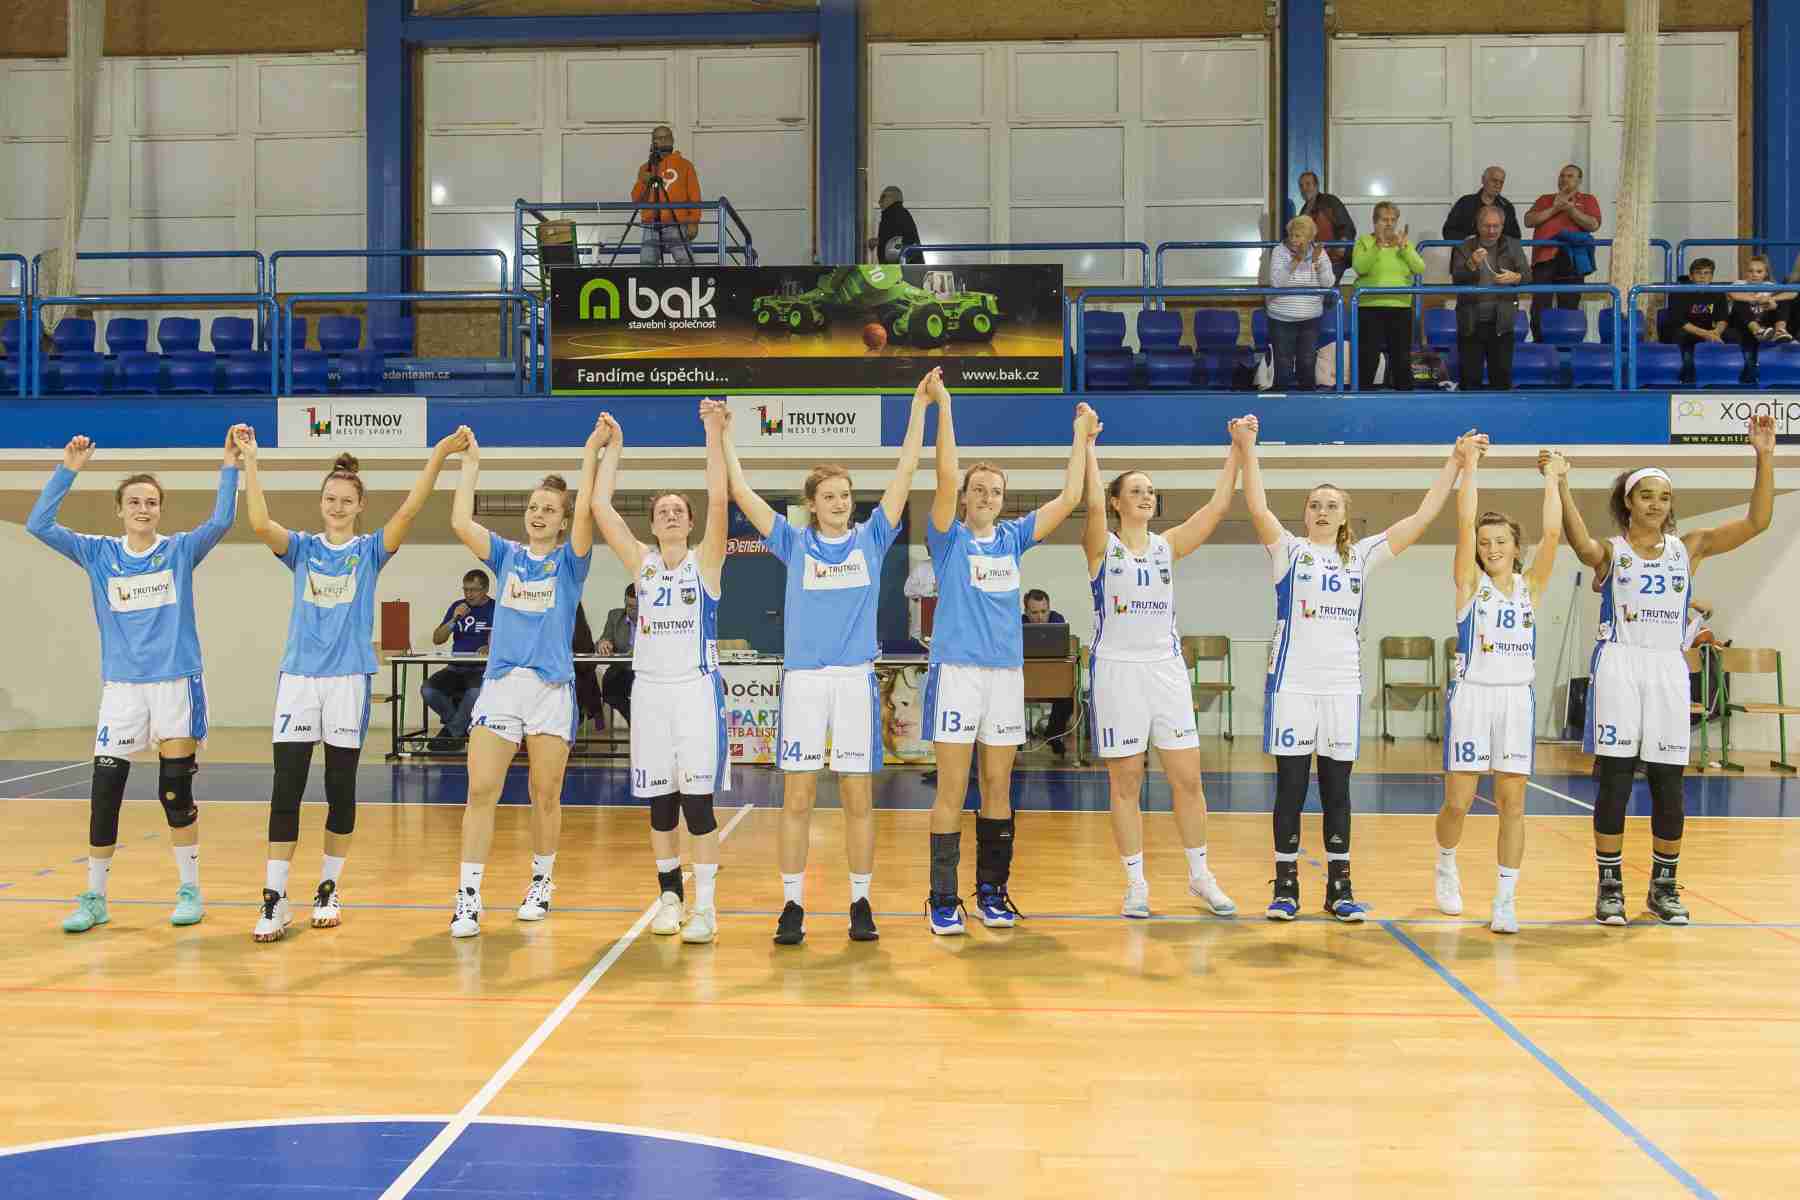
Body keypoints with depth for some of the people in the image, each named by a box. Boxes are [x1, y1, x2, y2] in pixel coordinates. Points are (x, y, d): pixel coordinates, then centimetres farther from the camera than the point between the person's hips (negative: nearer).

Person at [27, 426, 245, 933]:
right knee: (104, 795, 2)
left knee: (176, 791, 1)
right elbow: (38, 525, -2)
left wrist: (231, 463, -23)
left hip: (176, 682, -2)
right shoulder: (99, 554, 5)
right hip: (120, 686, 2)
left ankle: (190, 890, 15)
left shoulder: (180, 551, 1)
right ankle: (94, 898, 15)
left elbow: (220, 521, -14)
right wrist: (68, 470, -10)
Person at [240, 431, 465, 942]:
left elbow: (409, 510, -11)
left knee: (340, 789, 5)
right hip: (297, 676, 1)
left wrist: (438, 457, -20)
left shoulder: (370, 550, 4)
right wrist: (249, 460, -15)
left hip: (350, 678, -1)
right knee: (286, 789, -4)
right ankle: (274, 899, -1)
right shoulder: (302, 548, 8)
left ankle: (328, 889, 18)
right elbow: (259, 523, -11)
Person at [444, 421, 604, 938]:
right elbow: (460, 522, 1)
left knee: (545, 796, 5)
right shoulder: (508, 556, 13)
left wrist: (591, 453, -14)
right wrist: (471, 462, 5)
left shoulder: (569, 561, 5)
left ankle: (542, 882, 24)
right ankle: (469, 897, -5)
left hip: (552, 688, -2)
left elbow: (584, 513, -12)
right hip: (499, 683, 2)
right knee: (480, 791, -7)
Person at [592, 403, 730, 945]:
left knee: (697, 799, -6)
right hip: (649, 690, 3)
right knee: (659, 800, 7)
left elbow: (719, 500, -12)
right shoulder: (642, 564, 8)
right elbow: (601, 506, 2)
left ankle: (705, 905, -1)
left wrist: (714, 434, -15)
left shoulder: (705, 561, 1)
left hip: (697, 689, -3)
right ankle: (669, 896, 19)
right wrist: (613, 447, 4)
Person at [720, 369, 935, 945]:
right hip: (803, 679, 0)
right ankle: (792, 904, 10)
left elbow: (904, 475, 2)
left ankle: (861, 903, 14)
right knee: (797, 797, 2)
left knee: (858, 798, 4)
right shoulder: (795, 543, 7)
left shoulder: (871, 538, 7)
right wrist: (724, 437, -3)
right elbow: (742, 494, 3)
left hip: (856, 678, 0)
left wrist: (920, 408, -4)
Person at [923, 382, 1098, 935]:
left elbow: (1068, 499, 11)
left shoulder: (1012, 537, 13)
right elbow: (946, 478, -14)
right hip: (957, 672, -4)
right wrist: (943, 407, -15)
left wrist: (1081, 437, 11)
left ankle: (992, 891, 18)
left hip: (1007, 674, 4)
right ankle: (943, 899, 1)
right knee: (952, 790, -4)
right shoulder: (949, 537, 1)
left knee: (998, 788, 9)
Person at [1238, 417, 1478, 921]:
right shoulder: (1289, 551, 3)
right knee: (1290, 788, 1)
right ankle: (1286, 887, 9)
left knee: (1337, 789, 7)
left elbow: (1421, 518, 5)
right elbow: (1258, 510, -14)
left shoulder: (1361, 556, 10)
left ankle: (1339, 888, 15)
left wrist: (1455, 462, 0)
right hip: (1292, 683, -2)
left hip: (1342, 685, 3)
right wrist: (1247, 449, -23)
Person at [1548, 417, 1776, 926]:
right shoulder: (1610, 551, 2)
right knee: (1614, 778, -2)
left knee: (1668, 782, 4)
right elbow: (1581, 543, -23)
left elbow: (1757, 521, 2)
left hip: (1669, 669, 3)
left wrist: (1765, 458, -9)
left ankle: (1664, 885, 18)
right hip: (1619, 667, -3)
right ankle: (1610, 885, 8)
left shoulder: (1688, 548, 11)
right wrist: (1560, 486, -37)